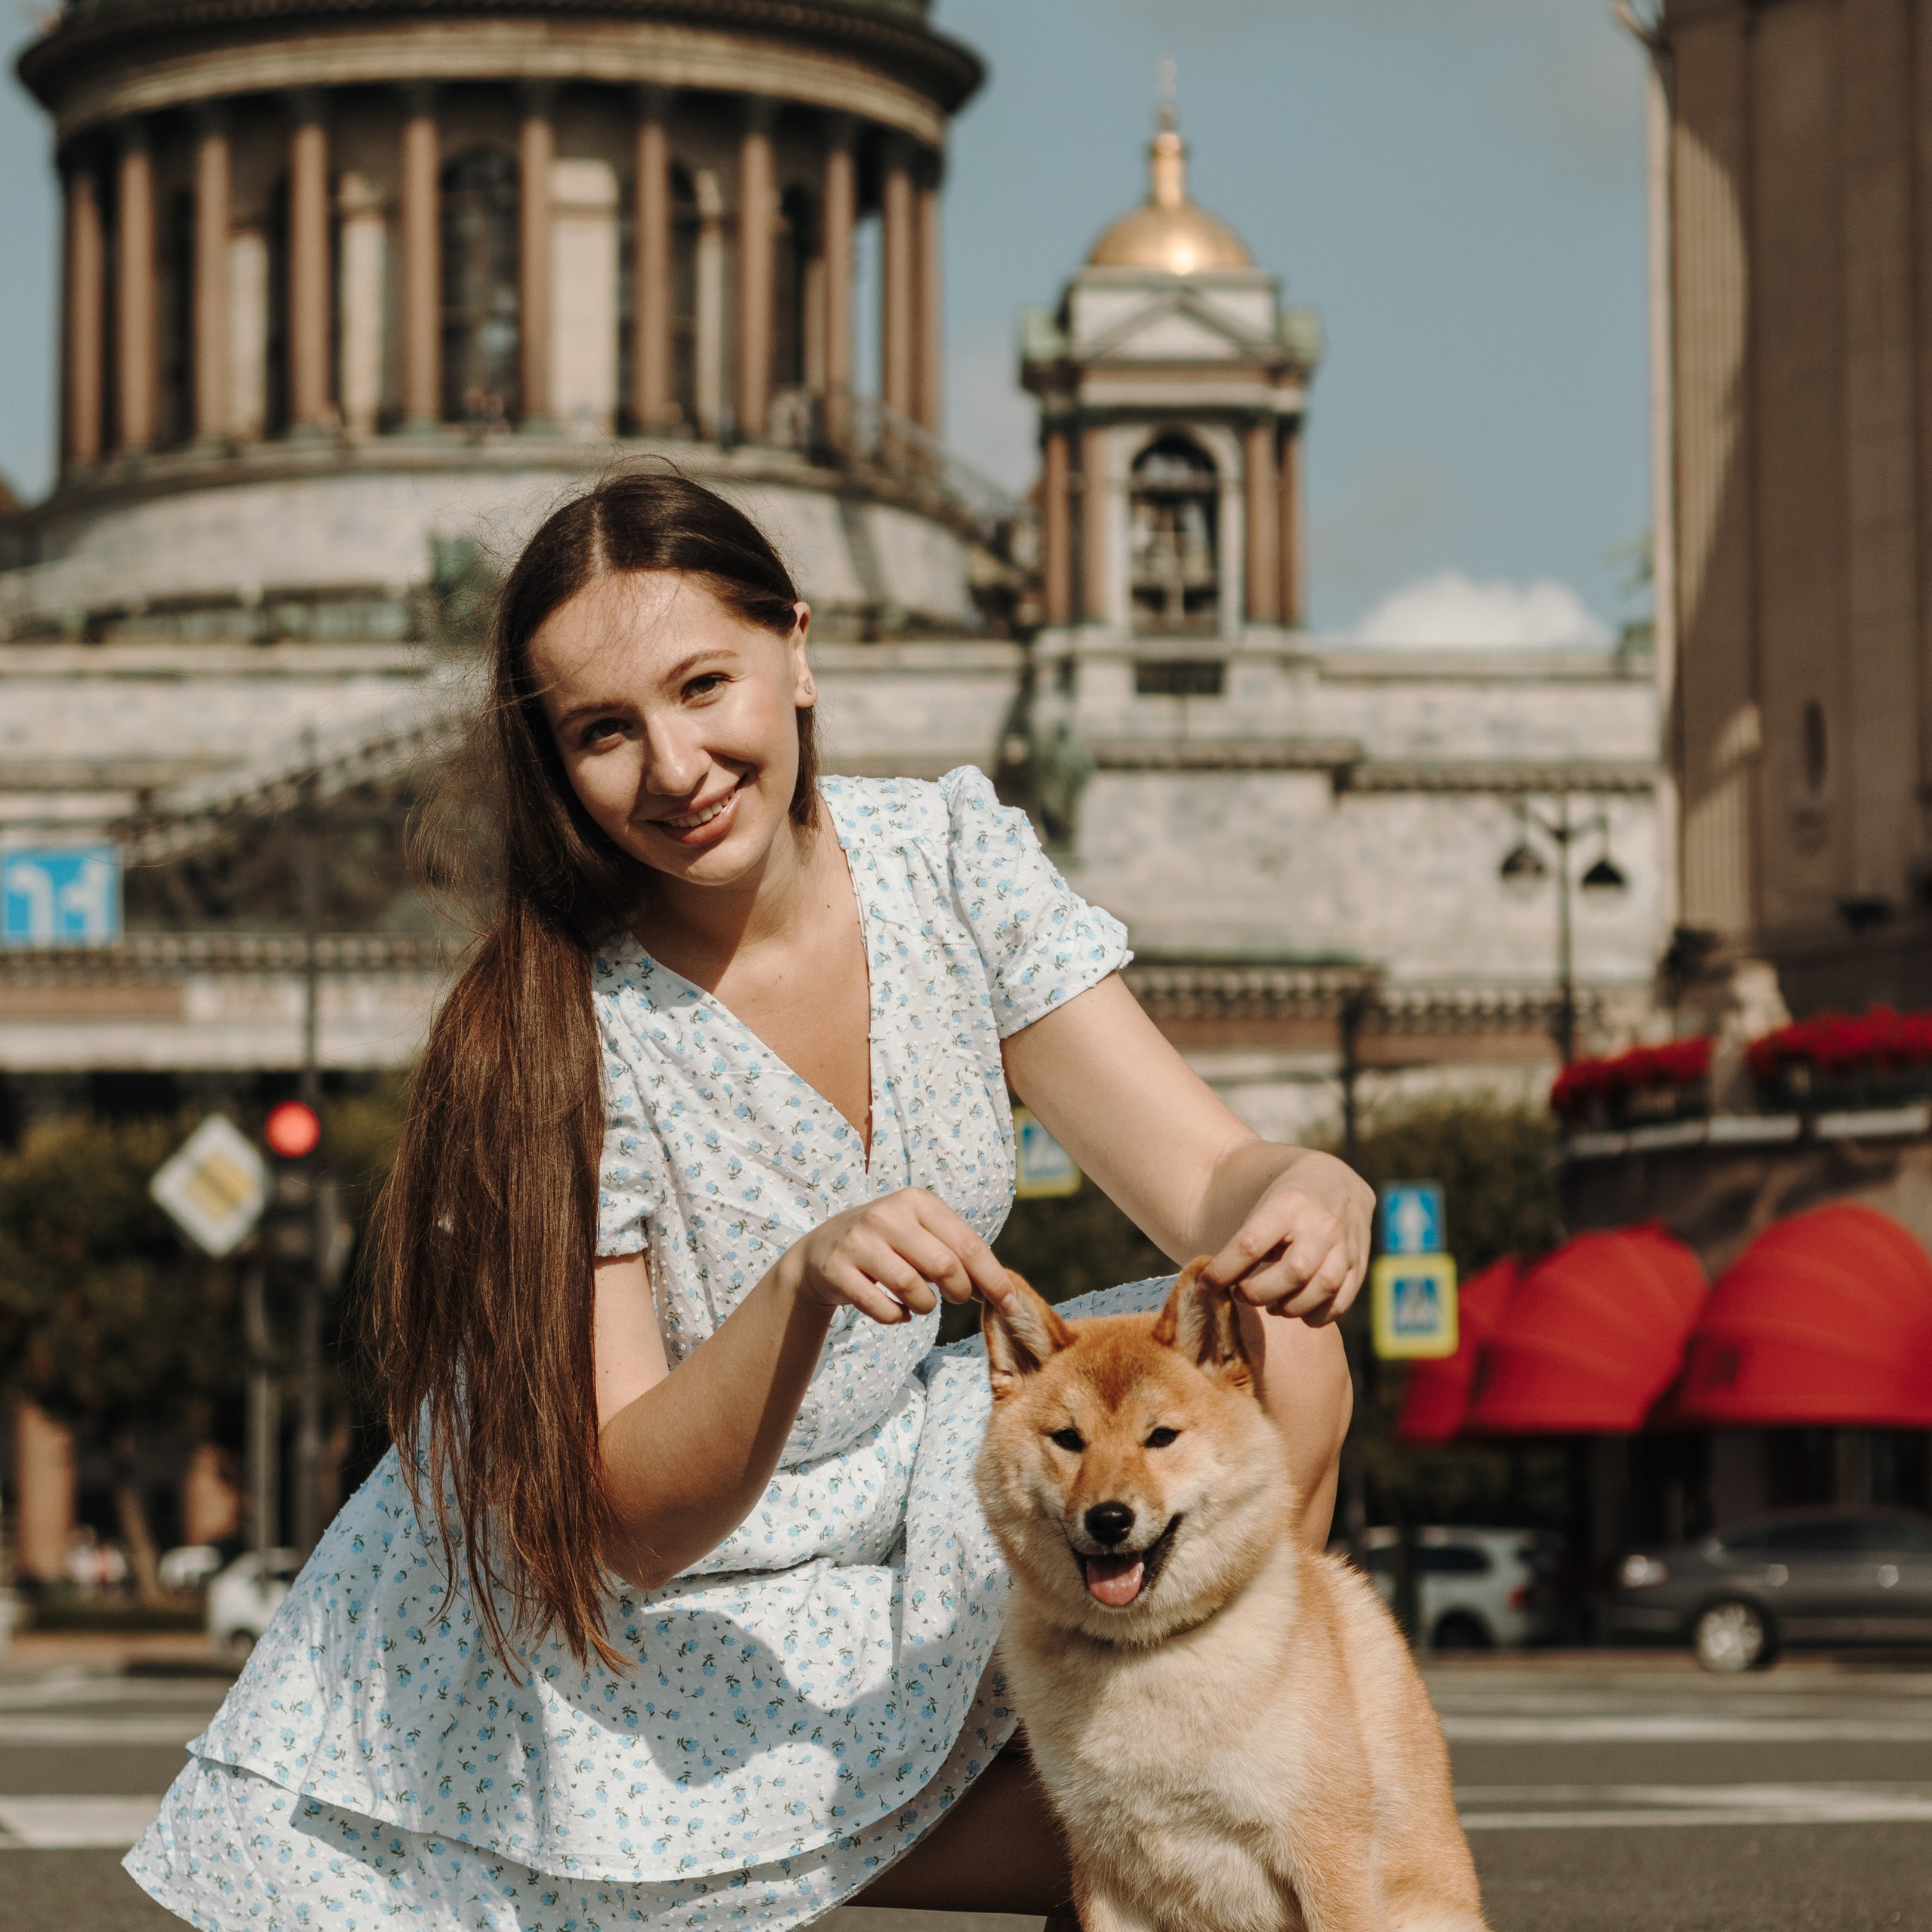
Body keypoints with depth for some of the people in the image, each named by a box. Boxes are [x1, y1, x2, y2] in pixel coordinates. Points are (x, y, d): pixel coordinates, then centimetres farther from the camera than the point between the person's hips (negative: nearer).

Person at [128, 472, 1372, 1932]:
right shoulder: (551, 1043, -23)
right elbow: (632, 1523, -25)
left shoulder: (951, 859, -10)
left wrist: (1311, 1191, -39)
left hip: (880, 1506, 5)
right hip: (592, 1632, -5)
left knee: (1280, 1362, -16)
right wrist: (804, 1285, -43)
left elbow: (1207, 1180, -15)